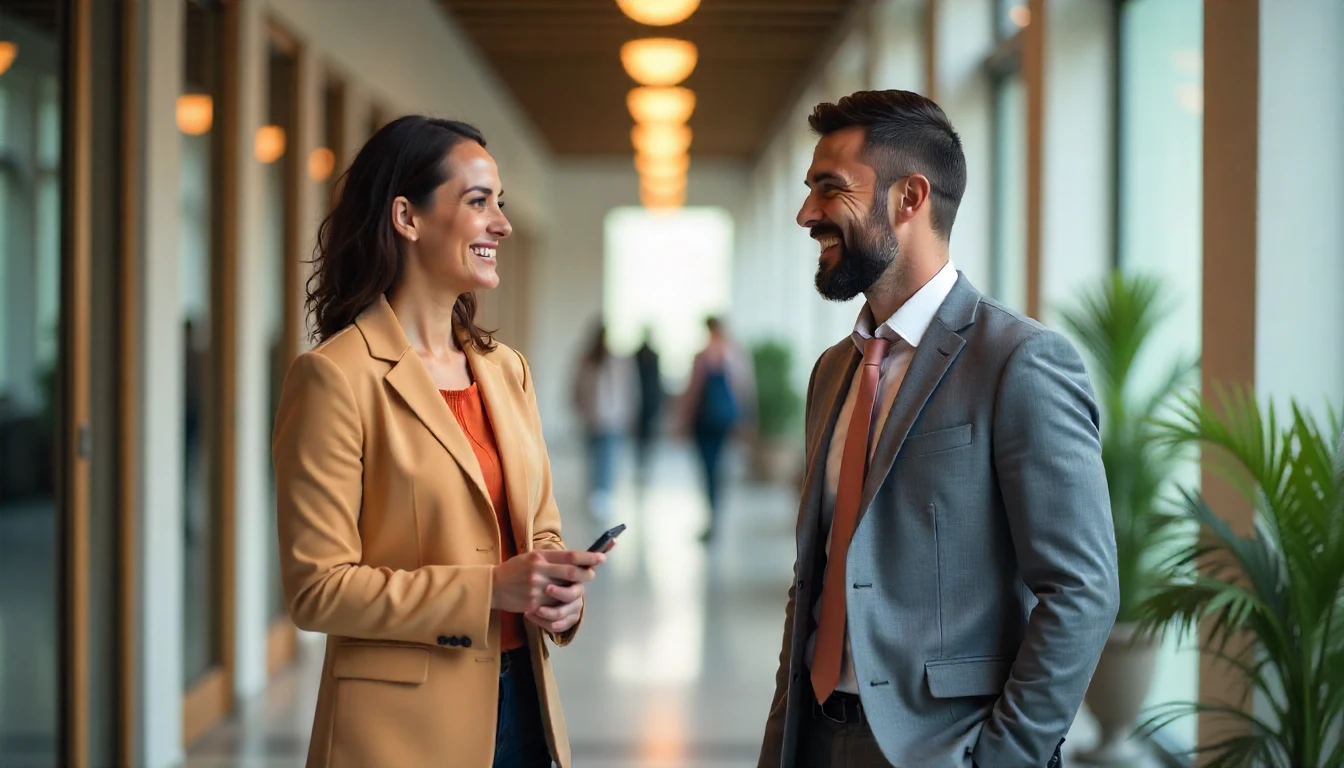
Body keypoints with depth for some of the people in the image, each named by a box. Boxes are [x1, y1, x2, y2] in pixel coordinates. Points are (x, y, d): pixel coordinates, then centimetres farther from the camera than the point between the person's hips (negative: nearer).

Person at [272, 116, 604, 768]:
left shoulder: (506, 370, 11)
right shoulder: (337, 377, -12)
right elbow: (317, 590, -15)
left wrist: (560, 588, -5)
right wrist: (489, 589, -20)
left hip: (521, 706, 6)